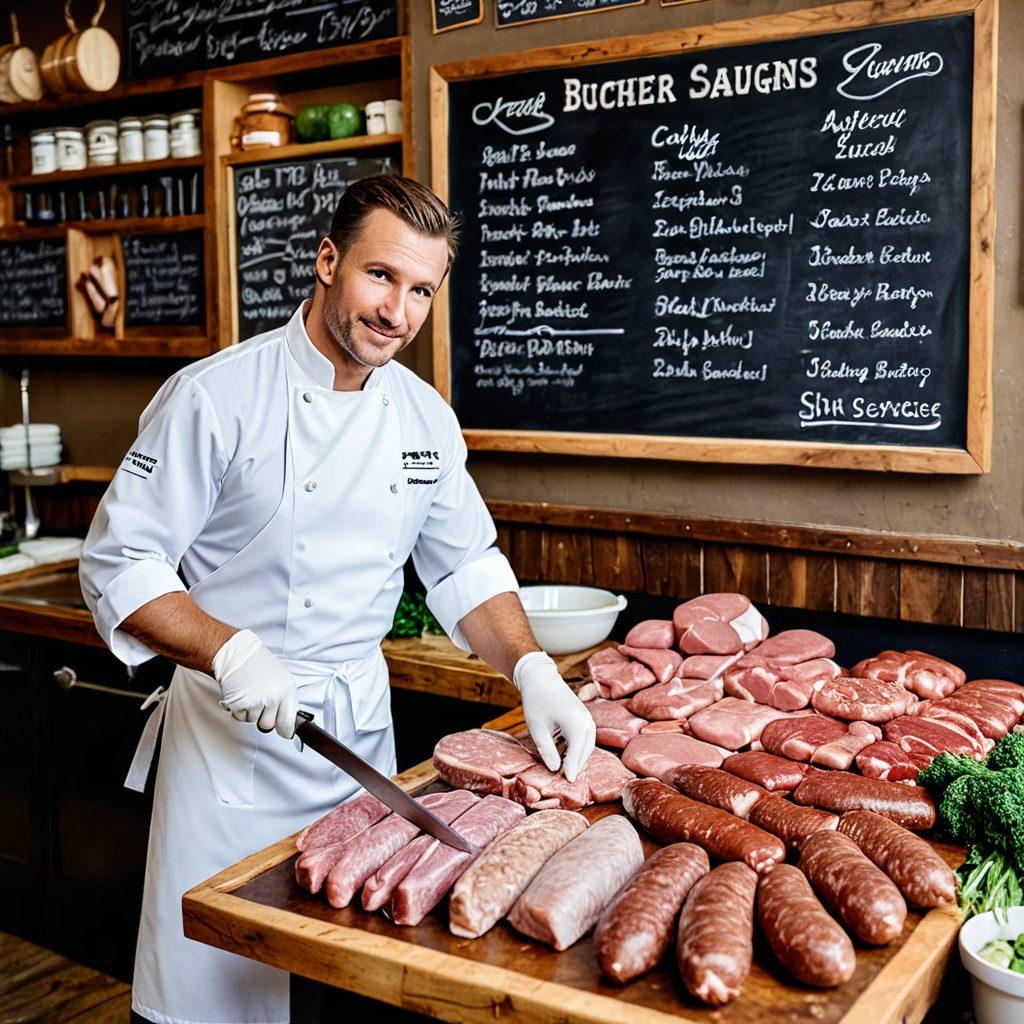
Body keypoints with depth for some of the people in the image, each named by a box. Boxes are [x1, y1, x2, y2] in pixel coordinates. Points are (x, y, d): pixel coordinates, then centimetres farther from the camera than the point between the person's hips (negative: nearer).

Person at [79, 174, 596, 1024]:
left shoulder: (426, 417, 2)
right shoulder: (215, 397, -15)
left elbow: (466, 568, 7)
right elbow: (119, 567, -13)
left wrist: (533, 671, -8)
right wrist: (233, 655, -27)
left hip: (364, 727, 5)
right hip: (235, 739, -5)